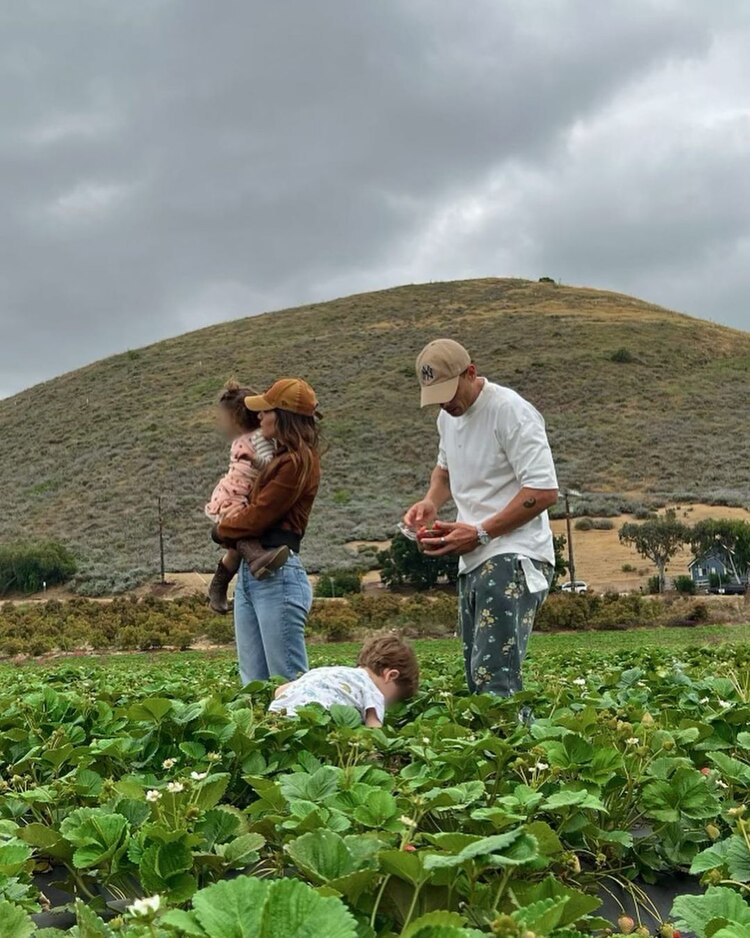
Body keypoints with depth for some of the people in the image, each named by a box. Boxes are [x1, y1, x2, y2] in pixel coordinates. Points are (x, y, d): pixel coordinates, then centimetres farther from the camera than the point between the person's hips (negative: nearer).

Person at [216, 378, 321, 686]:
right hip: (249, 571, 10)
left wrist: (223, 527, 6)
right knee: (254, 683, 8)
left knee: (289, 683, -7)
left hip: (278, 575, -10)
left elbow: (257, 516, -11)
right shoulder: (282, 457, 20)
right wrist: (234, 517, 3)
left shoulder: (298, 461, -10)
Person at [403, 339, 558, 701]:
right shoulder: (448, 416, 14)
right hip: (472, 562, 9)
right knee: (477, 681, 8)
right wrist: (431, 502, 11)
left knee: (493, 677, -20)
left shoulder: (510, 410, -12)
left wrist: (480, 533, -18)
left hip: (511, 560, -9)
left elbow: (544, 491, -17)